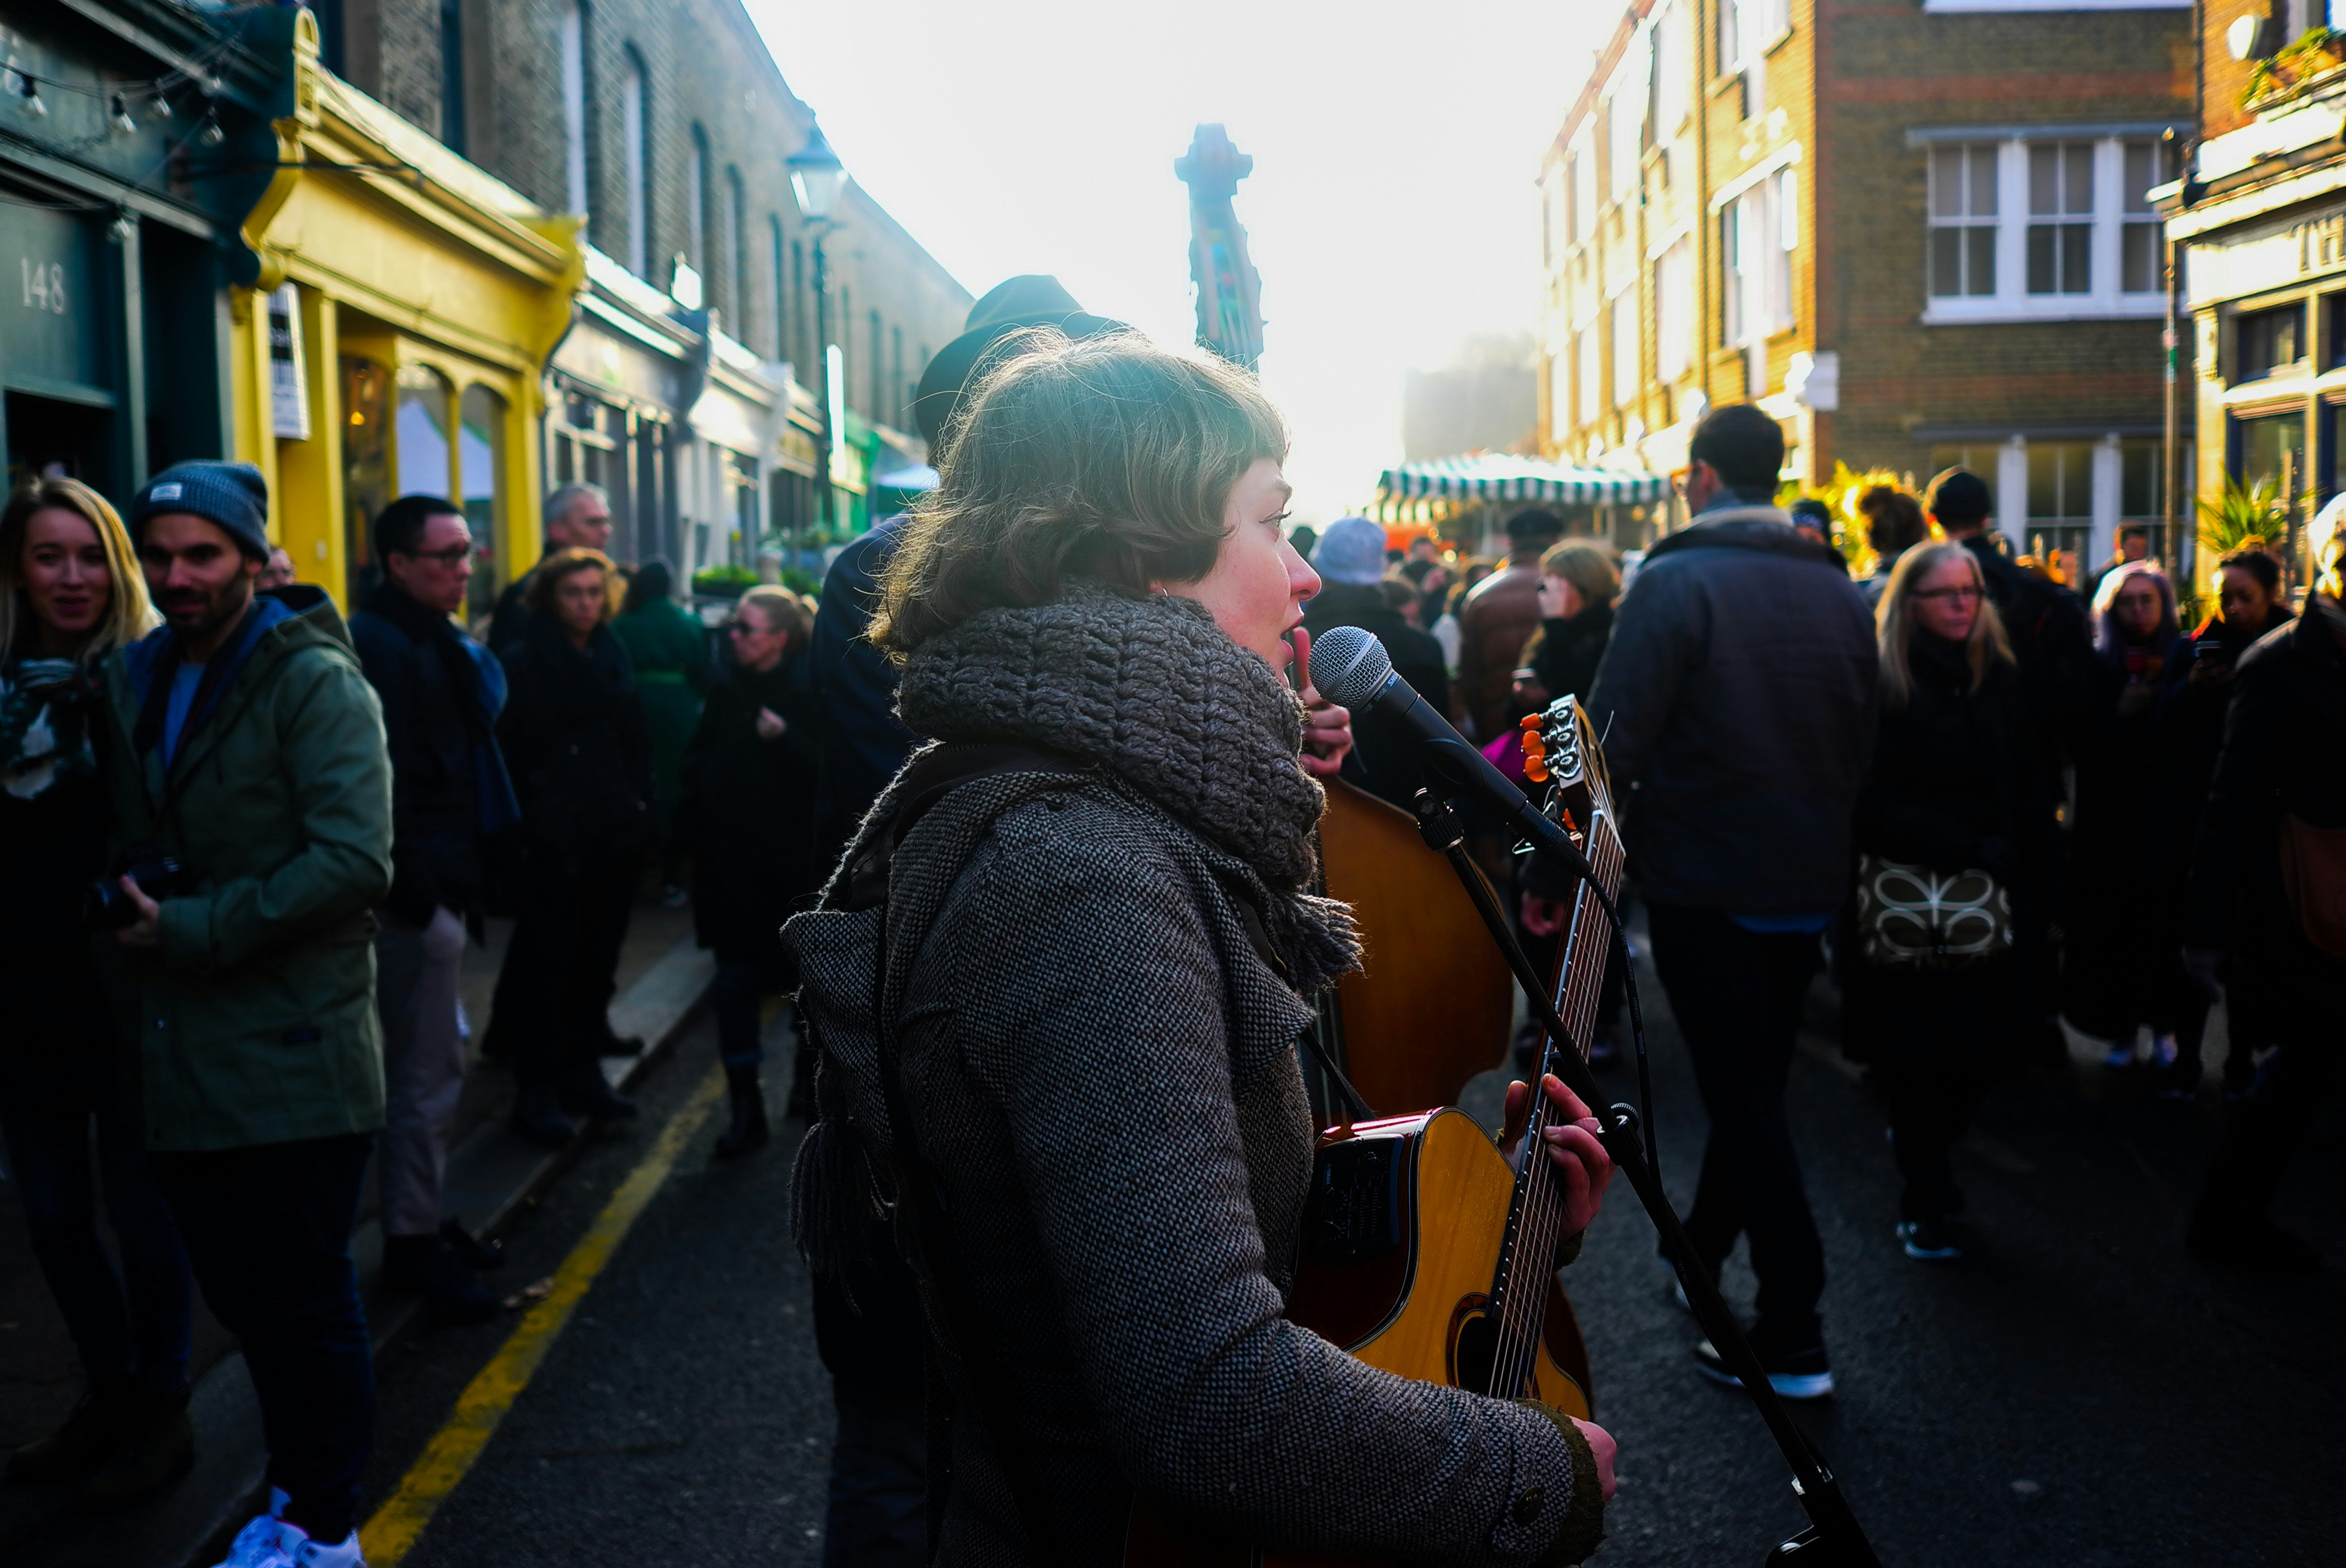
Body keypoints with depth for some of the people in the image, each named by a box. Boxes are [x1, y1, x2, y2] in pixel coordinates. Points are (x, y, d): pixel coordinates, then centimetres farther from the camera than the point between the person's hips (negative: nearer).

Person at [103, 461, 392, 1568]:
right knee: (239, 1295, 18)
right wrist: (129, 921, 4)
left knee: (307, 1302, 5)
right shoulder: (135, 680, 12)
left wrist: (194, 929, -19)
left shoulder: (315, 682, -11)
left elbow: (354, 862, -21)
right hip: (185, 1056, 7)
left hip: (291, 1055, -7)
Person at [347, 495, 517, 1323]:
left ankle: (421, 1222, 28)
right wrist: (421, 894, -24)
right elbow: (388, 780, -24)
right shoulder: (383, 647, -16)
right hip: (415, 896, -11)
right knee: (427, 1071, -3)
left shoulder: (428, 641, 17)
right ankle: (413, 1239, 7)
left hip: (434, 890, 11)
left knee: (428, 1066, 17)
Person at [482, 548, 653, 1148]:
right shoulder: (520, 664, -6)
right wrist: (518, 828, -15)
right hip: (552, 843, -6)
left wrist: (640, 815, 8)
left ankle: (582, 1073, 24)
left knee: (597, 959, 12)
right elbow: (506, 751, -10)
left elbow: (637, 746, 15)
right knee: (546, 962, -2)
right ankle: (535, 1092, 6)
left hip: (613, 839, 6)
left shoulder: (612, 658, 13)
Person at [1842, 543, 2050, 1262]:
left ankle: (1921, 1148, 29)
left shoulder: (1999, 678, 10)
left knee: (1984, 1042, 1)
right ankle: (1927, 1201, 16)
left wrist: (2024, 873, 1)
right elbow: (1874, 801, -9)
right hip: (1902, 897, -4)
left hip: (1983, 899, 4)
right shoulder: (1880, 682, -5)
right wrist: (1969, 847, -13)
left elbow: (2026, 792, 11)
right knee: (1916, 1052, 1)